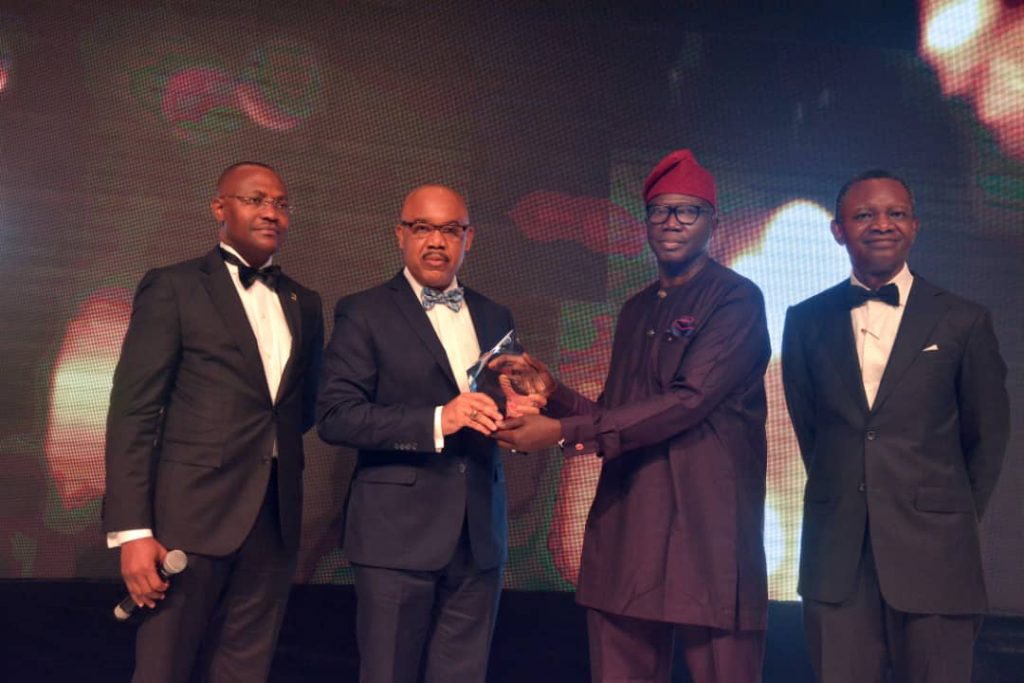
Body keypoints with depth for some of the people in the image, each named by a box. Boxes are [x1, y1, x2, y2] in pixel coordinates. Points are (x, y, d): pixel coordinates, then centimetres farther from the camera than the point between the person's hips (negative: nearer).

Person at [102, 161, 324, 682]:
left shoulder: (304, 303, 14)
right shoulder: (172, 287, -2)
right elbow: (133, 412, -8)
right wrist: (131, 530, -14)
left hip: (275, 517, 5)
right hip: (191, 512, -4)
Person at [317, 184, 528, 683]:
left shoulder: (495, 318, 14)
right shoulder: (364, 313, -1)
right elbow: (335, 416, -11)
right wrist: (435, 421, -21)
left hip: (479, 535, 4)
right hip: (398, 533, -4)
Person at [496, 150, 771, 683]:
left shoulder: (736, 299, -3)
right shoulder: (635, 311, 19)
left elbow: (688, 400, -16)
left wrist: (565, 431, -16)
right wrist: (555, 393, 0)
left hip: (707, 536, -6)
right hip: (625, 538, 6)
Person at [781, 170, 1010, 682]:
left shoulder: (963, 322, 2)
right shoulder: (806, 320, 6)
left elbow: (988, 435, 9)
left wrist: (953, 515, 12)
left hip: (933, 552, -1)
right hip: (836, 553, 1)